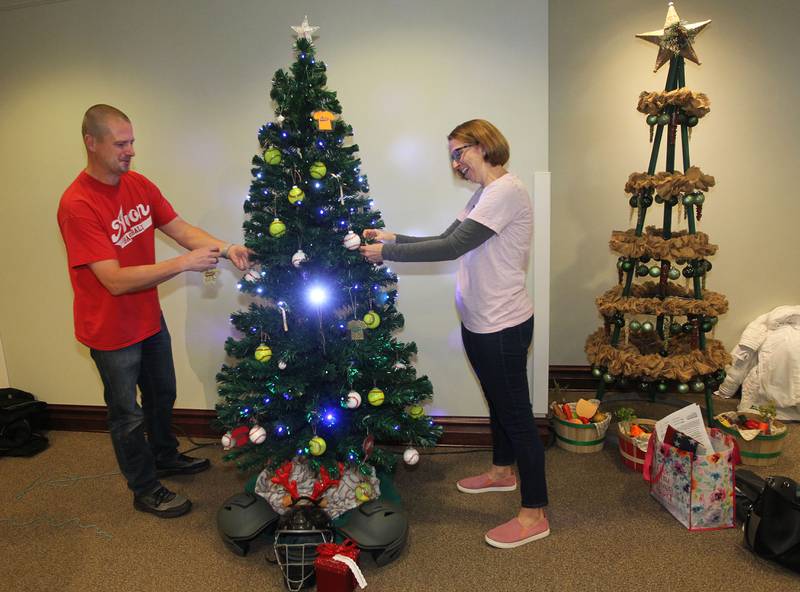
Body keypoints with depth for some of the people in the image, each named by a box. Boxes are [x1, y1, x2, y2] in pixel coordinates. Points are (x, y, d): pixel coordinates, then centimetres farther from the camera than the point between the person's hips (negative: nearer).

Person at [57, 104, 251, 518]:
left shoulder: (139, 185, -3)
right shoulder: (77, 205, -26)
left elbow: (181, 228, -4)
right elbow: (116, 280, -30)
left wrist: (224, 248, -22)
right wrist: (184, 263, -33)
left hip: (150, 318, 7)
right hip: (112, 330, -7)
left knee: (161, 395, 25)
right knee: (128, 414, 12)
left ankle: (165, 457, 50)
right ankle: (145, 490, 33)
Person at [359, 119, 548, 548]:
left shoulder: (506, 191, -19)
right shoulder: (483, 194, 13)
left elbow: (452, 248, -25)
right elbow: (446, 240, 12)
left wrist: (388, 252, -19)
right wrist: (392, 238, 2)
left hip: (503, 326, -10)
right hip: (479, 321, 10)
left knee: (516, 413, 1)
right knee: (497, 402, 24)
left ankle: (534, 515, 16)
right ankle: (502, 471, 46)